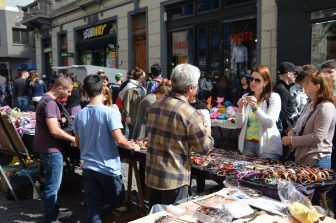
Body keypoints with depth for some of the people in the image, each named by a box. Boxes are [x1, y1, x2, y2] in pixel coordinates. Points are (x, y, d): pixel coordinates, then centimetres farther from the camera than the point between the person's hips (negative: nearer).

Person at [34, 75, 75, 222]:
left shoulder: (46, 99, 12)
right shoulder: (50, 103, -21)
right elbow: (54, 130, -27)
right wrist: (73, 139, -16)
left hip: (49, 148, 10)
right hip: (51, 149, -10)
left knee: (53, 184, 19)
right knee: (52, 186, 1)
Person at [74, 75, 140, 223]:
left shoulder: (80, 115, 2)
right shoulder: (109, 112, -15)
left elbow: (78, 143, 12)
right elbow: (119, 140, -21)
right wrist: (133, 147, -3)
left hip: (88, 167, 5)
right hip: (108, 167, -5)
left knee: (93, 207, 12)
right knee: (118, 198, 18)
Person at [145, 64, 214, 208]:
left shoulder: (154, 107, 2)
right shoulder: (190, 114, -19)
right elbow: (205, 147, -11)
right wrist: (206, 130, 9)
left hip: (151, 175, 7)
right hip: (174, 180, -6)